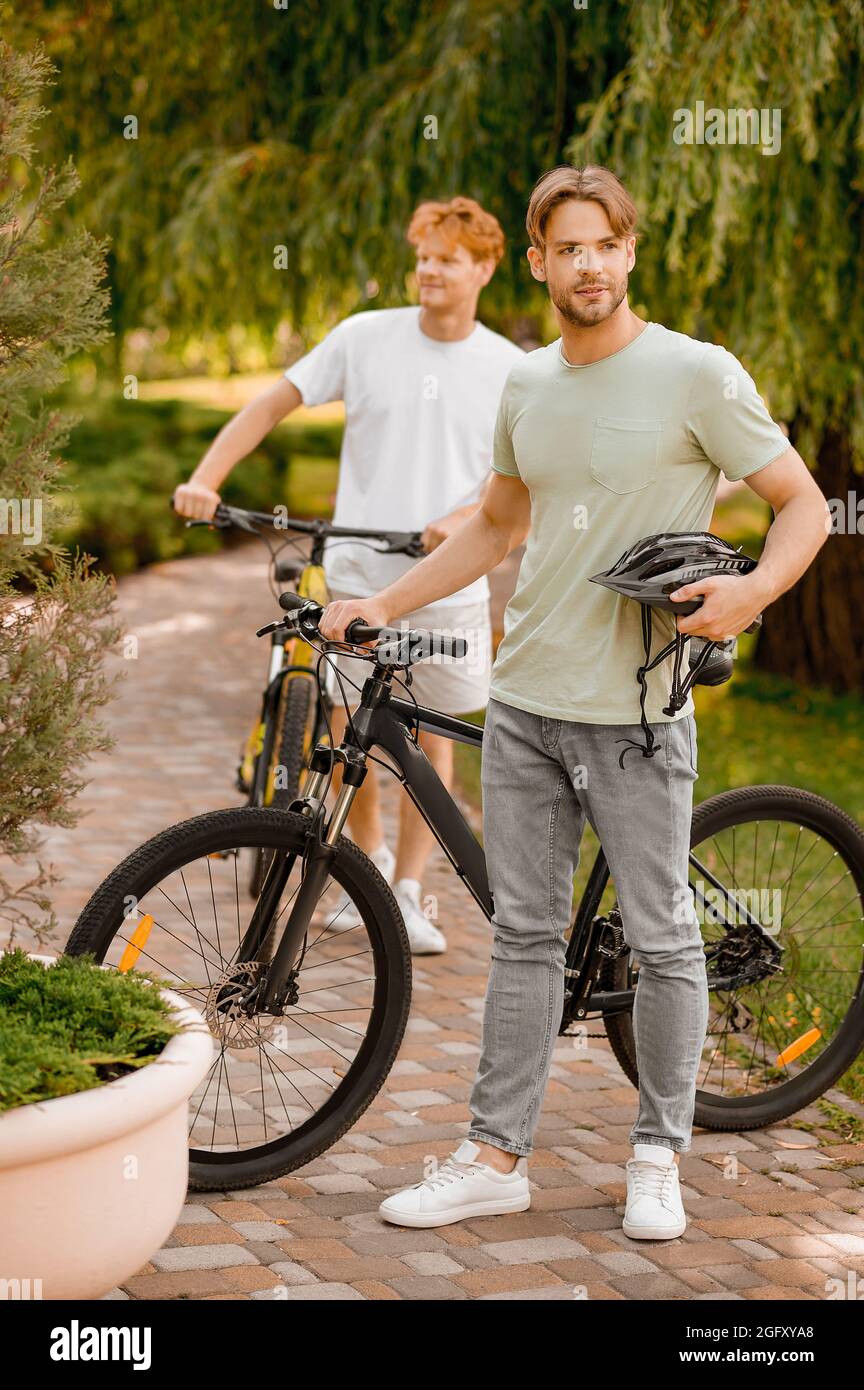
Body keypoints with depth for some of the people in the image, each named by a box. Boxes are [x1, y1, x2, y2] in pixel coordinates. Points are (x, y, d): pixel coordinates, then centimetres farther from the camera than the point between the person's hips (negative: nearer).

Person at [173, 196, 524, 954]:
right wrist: (205, 478, -12)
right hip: (359, 575, 0)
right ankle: (369, 862, 27)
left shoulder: (510, 369, 1)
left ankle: (408, 893, 19)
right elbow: (272, 404, 1)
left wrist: (463, 519, -20)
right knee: (347, 735, 1)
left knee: (433, 734, 7)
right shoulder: (365, 338, -1)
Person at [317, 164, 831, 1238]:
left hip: (636, 712, -5)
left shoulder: (697, 374, -7)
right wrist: (381, 603, 16)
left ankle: (658, 1157, 19)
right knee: (523, 934, 10)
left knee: (660, 939, 3)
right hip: (524, 698, 5)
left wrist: (750, 591, -24)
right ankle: (496, 1157, 17)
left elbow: (804, 504, -5)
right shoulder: (527, 385, 10)